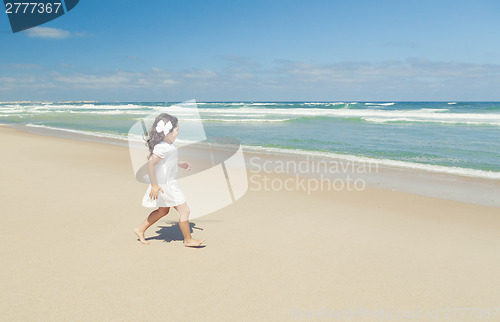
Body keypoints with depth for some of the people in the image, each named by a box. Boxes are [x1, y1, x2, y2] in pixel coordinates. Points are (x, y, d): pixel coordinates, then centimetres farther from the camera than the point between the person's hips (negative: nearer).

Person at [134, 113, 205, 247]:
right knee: (184, 210, -3)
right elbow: (151, 163, -29)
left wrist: (180, 164, 24)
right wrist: (154, 185, -28)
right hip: (166, 185, -11)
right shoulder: (162, 147, -24)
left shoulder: (166, 145, 7)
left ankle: (140, 230, 33)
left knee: (163, 210, 24)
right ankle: (188, 240, 12)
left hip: (169, 184, 11)